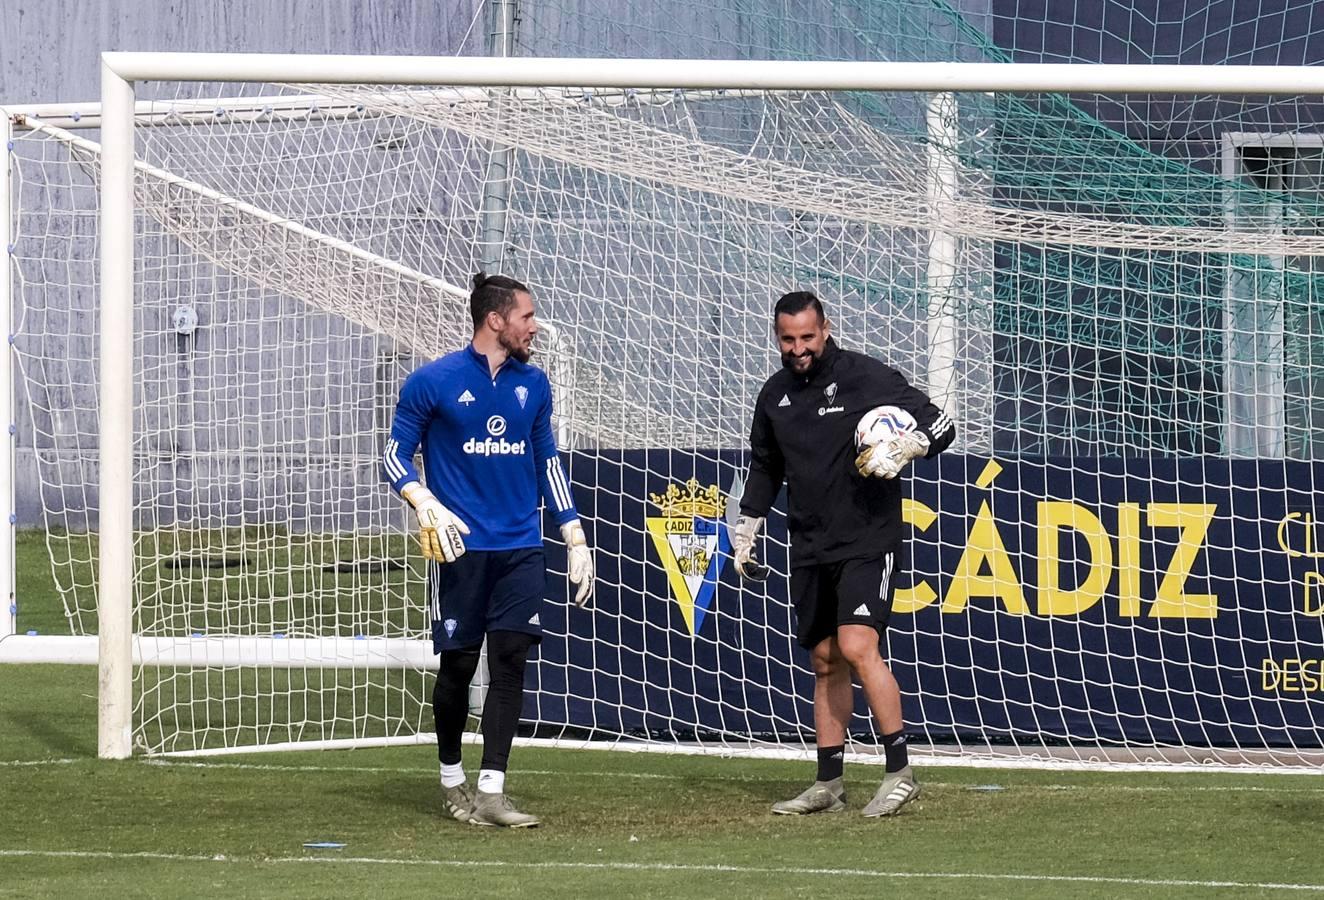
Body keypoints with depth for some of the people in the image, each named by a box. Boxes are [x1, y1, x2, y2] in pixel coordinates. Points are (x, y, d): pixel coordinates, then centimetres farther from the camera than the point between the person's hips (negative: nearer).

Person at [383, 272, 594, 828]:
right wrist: (428, 507, -19)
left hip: (521, 548, 4)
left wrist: (575, 539, 13)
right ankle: (451, 778, 23)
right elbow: (395, 455, -1)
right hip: (461, 549, -4)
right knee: (458, 665, 3)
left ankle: (491, 791, -6)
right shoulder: (434, 382, -6)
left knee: (511, 660, -6)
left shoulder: (532, 384, 9)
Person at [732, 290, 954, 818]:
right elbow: (764, 467, 25)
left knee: (856, 648, -19)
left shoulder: (865, 377, -7)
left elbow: (938, 425, -7)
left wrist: (900, 450, -25)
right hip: (810, 551, 6)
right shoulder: (775, 395, 10)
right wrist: (744, 533, 24)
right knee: (824, 663, 9)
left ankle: (900, 773, -14)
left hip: (867, 542, -6)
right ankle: (828, 785, 14)